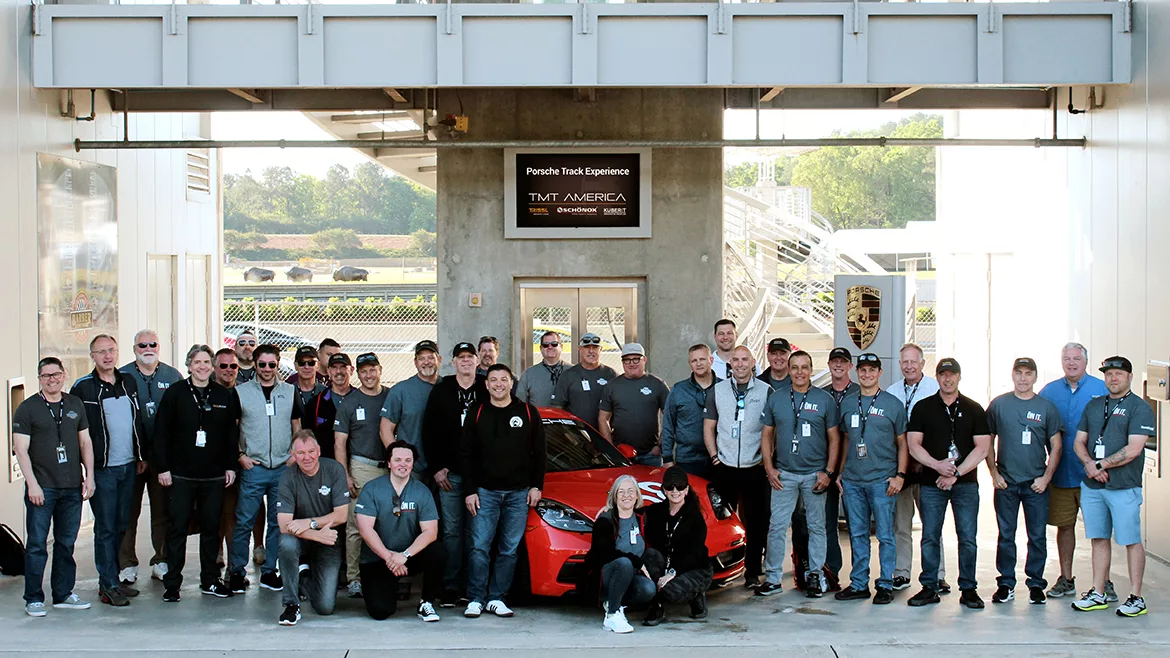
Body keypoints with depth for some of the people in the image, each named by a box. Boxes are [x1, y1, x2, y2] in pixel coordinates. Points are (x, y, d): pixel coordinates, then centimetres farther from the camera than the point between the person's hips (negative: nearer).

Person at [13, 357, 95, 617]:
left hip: (72, 487, 4)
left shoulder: (75, 405, 12)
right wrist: (32, 483, -13)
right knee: (37, 544, -1)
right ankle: (33, 598, 6)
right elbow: (21, 449, -5)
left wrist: (89, 475, 7)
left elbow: (85, 442, 15)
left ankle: (63, 594, 18)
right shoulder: (28, 408, -1)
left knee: (66, 543, 9)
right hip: (42, 487, -4)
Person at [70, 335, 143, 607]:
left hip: (128, 467, 5)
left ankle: (110, 578, 22)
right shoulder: (83, 387, -6)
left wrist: (141, 455, 16)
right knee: (105, 528, -2)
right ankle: (109, 587, 3)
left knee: (121, 525, 11)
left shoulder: (128, 382, 10)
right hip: (102, 469, -5)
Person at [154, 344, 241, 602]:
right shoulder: (175, 393, -1)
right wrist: (162, 467, -7)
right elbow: (162, 433, -2)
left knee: (211, 527, 8)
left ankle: (210, 580, 18)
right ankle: (172, 583, 8)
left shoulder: (224, 395, 8)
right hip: (180, 475, -3)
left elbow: (232, 433, 12)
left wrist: (231, 466, 7)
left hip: (214, 475, 3)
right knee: (177, 527, 1)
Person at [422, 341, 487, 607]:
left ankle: (471, 586, 6)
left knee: (474, 531, 1)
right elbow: (428, 433, 7)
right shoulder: (441, 392, 7)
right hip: (449, 474, 0)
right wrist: (435, 468, -1)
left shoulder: (486, 392, 6)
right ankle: (451, 587, 3)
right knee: (451, 530, 0)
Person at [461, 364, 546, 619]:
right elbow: (466, 455, 5)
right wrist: (469, 491, -1)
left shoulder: (528, 413, 6)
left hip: (519, 493, 0)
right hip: (485, 491, 0)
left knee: (509, 549, 2)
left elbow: (539, 452, 8)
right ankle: (475, 599, 2)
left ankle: (497, 598, 10)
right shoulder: (476, 414, 6)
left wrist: (536, 486, 1)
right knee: (479, 547, -6)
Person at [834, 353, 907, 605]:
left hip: (882, 480, -3)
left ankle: (885, 585, 7)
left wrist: (900, 475, -6)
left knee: (885, 535, -1)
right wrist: (840, 472, 13)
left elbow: (902, 443, 4)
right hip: (852, 480, 4)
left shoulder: (893, 404, 1)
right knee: (857, 534, 8)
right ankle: (859, 584, 15)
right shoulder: (847, 403, 11)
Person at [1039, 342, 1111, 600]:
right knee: (1064, 525, 10)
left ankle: (1104, 582, 9)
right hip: (1060, 471, 3)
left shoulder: (1101, 390, -1)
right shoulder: (1049, 391, 8)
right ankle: (1066, 579, 21)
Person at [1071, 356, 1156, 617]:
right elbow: (1079, 442, 13)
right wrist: (1089, 464, -7)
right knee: (1099, 539, 10)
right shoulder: (1093, 405, 15)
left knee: (1131, 541, 0)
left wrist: (1101, 465, -11)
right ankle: (1097, 595, 17)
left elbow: (1133, 449, -14)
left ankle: (1136, 598, 5)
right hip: (1091, 485, 6)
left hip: (1124, 487, -6)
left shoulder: (1139, 407, -4)